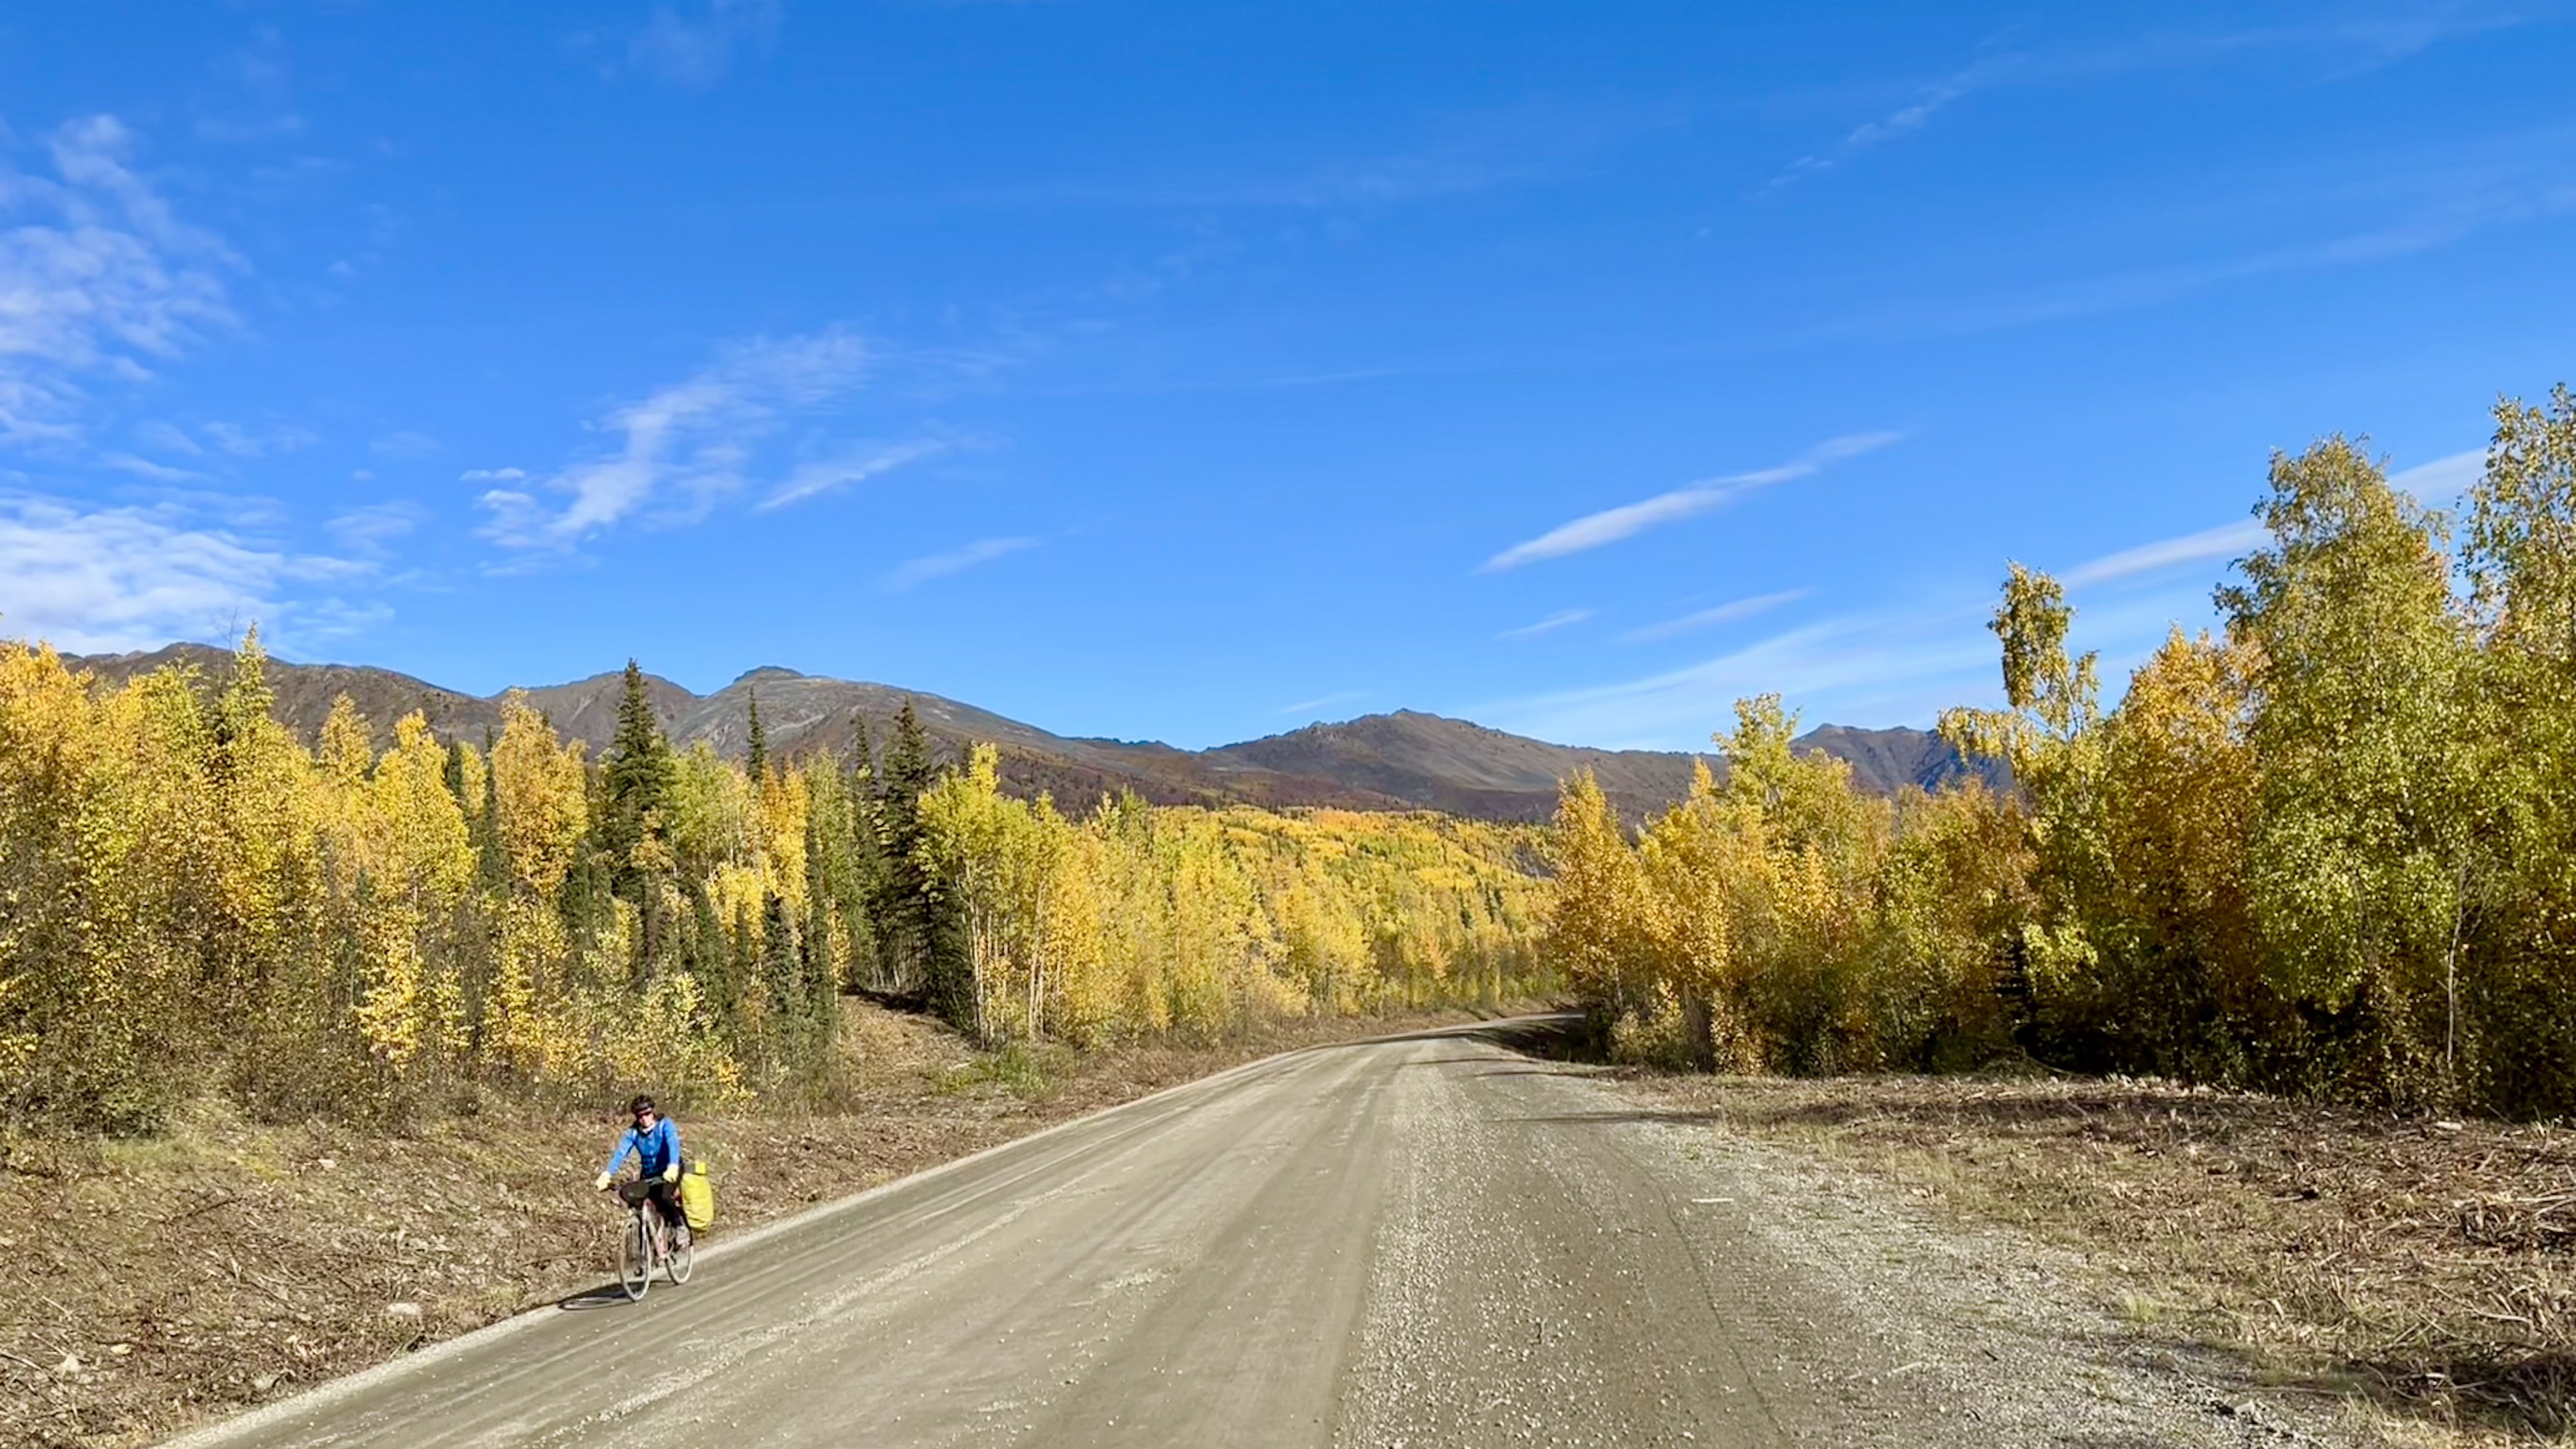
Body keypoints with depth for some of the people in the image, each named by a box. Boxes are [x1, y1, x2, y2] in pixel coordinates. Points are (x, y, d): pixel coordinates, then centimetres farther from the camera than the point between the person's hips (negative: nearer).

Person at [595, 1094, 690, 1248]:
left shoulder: (665, 1125, -15)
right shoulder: (633, 1133, -6)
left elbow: (673, 1146, -33)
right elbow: (620, 1154, -19)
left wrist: (673, 1168, -52)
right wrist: (606, 1175, -37)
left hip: (669, 1173, -5)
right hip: (648, 1176, 5)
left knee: (665, 1196, -32)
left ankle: (680, 1225, -5)